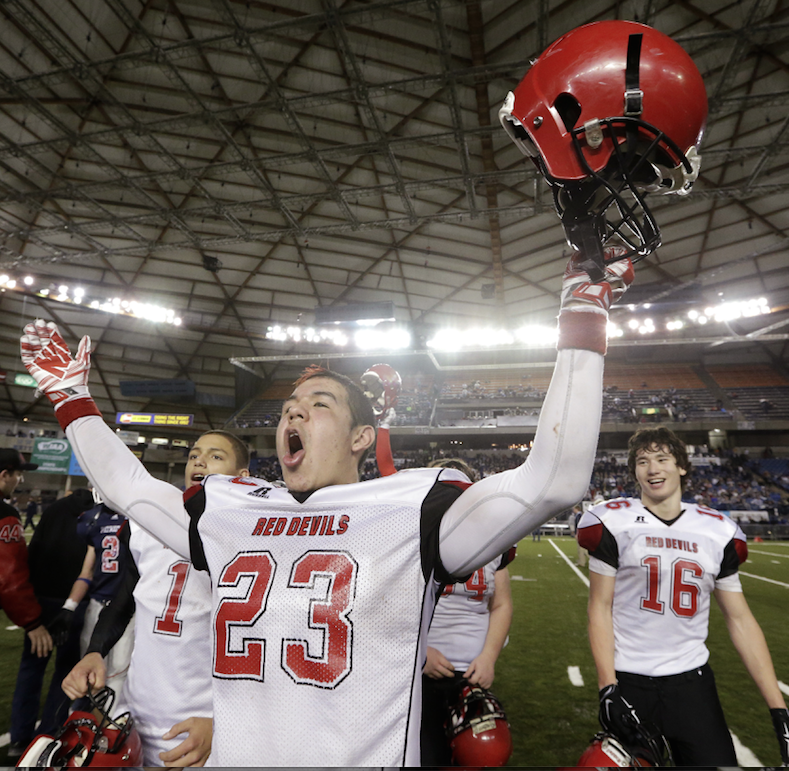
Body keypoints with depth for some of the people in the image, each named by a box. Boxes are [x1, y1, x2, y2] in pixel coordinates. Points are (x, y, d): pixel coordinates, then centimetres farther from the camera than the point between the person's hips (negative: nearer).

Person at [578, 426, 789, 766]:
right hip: (628, 681, -2)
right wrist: (607, 687, -12)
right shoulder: (614, 523, -9)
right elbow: (600, 607, -7)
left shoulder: (718, 532, 2)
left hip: (692, 680, 2)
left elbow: (740, 620, 5)